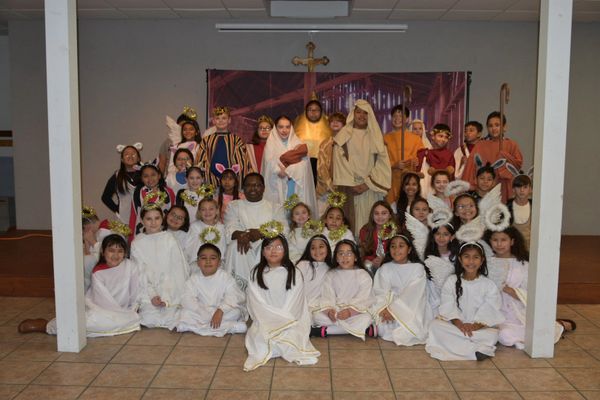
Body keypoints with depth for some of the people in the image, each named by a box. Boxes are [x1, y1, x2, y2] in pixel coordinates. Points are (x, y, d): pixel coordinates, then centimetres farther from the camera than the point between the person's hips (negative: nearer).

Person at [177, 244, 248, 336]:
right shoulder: (194, 279, -1)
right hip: (202, 313, 3)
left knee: (236, 312, -28)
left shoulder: (225, 277, -6)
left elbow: (232, 296, -16)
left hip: (223, 312, -2)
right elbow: (187, 299, -11)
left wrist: (220, 311, -32)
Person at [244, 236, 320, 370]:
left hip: (289, 322, 0)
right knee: (259, 337, -25)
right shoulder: (256, 273, 3)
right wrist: (272, 321, -13)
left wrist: (283, 322, -14)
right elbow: (257, 303, -3)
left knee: (290, 335, -26)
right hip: (265, 321, 1)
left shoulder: (294, 273, 0)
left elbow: (293, 304, -4)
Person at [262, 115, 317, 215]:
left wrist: (288, 171, -13)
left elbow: (303, 162, -2)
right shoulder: (270, 144, 8)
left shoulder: (298, 143, 13)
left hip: (297, 186, 2)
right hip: (277, 186, -1)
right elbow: (271, 163, -6)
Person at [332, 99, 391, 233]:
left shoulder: (376, 136, 12)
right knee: (352, 221, -5)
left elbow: (382, 162, 3)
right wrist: (352, 185, -10)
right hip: (350, 188, -1)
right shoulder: (343, 136, 6)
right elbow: (340, 162, -2)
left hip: (371, 189, 2)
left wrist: (368, 184, -9)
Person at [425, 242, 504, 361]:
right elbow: (448, 307, -5)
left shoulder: (489, 285, 1)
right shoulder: (451, 281, 3)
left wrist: (475, 326, -24)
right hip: (455, 324, 1)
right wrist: (459, 324, -22)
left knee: (492, 334, -30)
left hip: (479, 327, -1)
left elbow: (489, 311, -7)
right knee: (435, 324, -26)